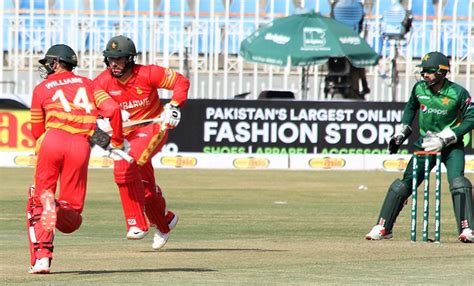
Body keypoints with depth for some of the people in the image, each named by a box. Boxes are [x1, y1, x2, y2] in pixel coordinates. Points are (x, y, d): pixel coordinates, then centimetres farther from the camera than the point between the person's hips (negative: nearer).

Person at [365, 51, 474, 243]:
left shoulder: (458, 93, -16)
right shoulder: (419, 89, -4)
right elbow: (411, 107, 17)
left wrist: (444, 139, -20)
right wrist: (401, 133, 8)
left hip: (451, 147, -4)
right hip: (425, 144, 4)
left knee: (457, 182, -25)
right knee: (405, 183, 0)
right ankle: (383, 228, 8)